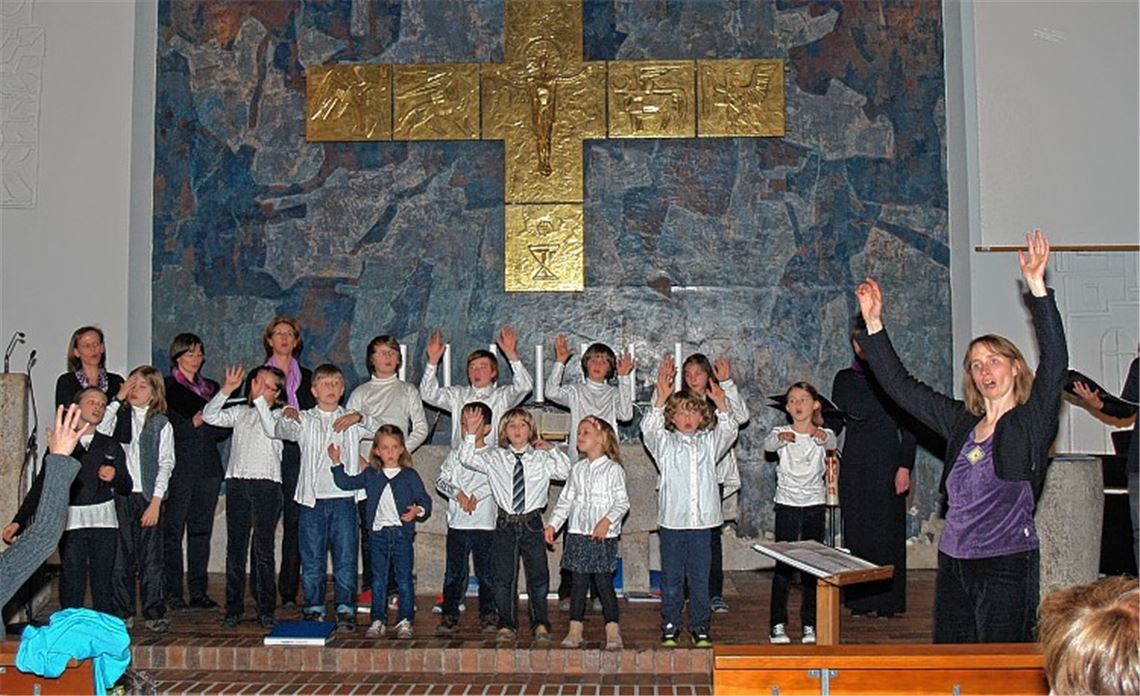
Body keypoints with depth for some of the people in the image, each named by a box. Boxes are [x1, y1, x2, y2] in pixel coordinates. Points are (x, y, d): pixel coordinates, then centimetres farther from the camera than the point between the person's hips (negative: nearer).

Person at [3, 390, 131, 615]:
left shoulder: (111, 447, 12)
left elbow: (126, 488, 12)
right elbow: (40, 486, 6)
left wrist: (115, 477, -11)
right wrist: (19, 521, -2)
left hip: (103, 522, 1)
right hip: (70, 522, -1)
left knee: (103, 583, 1)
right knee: (72, 584, -3)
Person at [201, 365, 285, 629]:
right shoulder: (240, 412, 18)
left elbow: (273, 430, -13)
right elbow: (210, 416, 7)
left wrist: (259, 400, -14)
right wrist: (226, 390, -2)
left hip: (266, 484, -3)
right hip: (237, 482, 3)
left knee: (263, 550, -3)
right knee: (235, 549, 4)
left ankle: (266, 610, 4)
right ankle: (233, 609, 10)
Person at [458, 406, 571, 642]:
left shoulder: (542, 458, 4)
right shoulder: (495, 458, 5)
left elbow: (565, 472, -6)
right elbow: (467, 459, -4)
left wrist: (552, 449, -9)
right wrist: (471, 433, -12)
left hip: (532, 523, 0)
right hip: (505, 523, 1)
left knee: (538, 575, 4)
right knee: (504, 576, 6)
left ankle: (540, 624, 17)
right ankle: (507, 625, 17)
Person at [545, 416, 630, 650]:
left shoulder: (613, 469, -3)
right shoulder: (577, 469, 12)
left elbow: (622, 502, -7)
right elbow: (565, 500, 14)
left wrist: (607, 520, -20)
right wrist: (553, 524, 6)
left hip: (603, 535, -4)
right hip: (578, 533, 4)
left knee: (604, 582, -3)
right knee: (579, 581, 7)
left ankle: (613, 632, 3)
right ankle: (575, 631, 12)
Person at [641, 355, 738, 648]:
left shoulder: (709, 442, 11)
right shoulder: (664, 442, 5)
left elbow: (729, 431, -5)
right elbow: (648, 429, -14)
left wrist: (721, 403, -21)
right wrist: (661, 397, -26)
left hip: (702, 520, 2)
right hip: (672, 519, -1)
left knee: (700, 578, 7)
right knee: (671, 578, 5)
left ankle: (700, 628, 18)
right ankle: (670, 627, 16)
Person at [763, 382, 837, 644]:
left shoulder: (823, 434, 1)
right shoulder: (782, 432, -2)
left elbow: (831, 443, -23)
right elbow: (768, 444, -24)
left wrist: (821, 436, -47)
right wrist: (781, 438, -48)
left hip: (814, 504, 1)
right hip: (787, 503, -1)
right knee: (783, 565, -1)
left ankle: (810, 624, 15)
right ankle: (777, 625, 5)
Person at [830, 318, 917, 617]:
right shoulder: (844, 379, 11)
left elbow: (907, 425, -3)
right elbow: (835, 422, 15)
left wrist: (905, 466, -9)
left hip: (886, 460, -4)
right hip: (854, 463, 4)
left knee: (887, 530, -3)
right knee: (856, 529, 4)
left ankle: (888, 600, 5)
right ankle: (860, 599, 12)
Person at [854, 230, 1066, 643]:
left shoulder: (1031, 423, -2)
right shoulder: (962, 422, 11)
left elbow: (1055, 363, -16)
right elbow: (900, 386, 14)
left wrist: (1037, 287, -23)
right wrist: (874, 324, 10)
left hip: (1007, 565, -5)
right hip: (953, 563, 5)